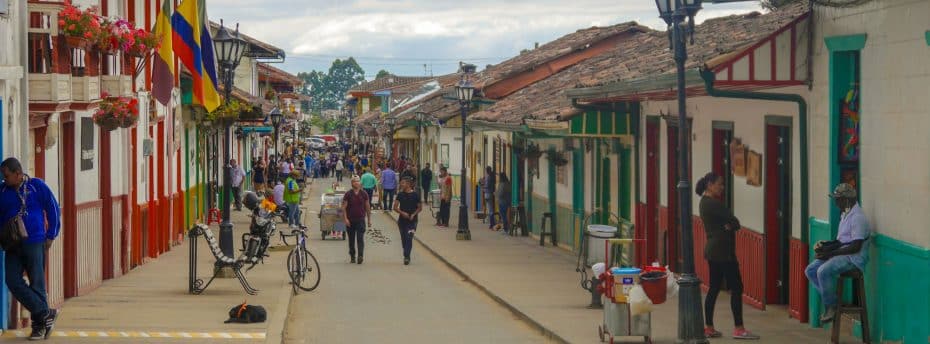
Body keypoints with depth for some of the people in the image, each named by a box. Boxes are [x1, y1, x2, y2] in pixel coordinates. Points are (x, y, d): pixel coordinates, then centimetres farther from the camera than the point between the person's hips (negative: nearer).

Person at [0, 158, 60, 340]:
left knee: (36, 284, -1)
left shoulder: (37, 186, -4)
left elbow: (53, 210, 2)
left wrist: (50, 236, 1)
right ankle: (46, 314, -1)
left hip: (34, 244, -4)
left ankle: (39, 325, 8)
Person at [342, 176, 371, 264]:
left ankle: (361, 256, -20)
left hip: (361, 220, 0)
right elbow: (344, 207, -2)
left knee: (360, 238, -13)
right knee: (351, 240, 9)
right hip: (350, 220, 0)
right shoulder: (348, 194, -2)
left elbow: (367, 207, 10)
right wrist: (345, 219, -11)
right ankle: (352, 256, 20)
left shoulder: (364, 194, 3)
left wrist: (369, 219, 10)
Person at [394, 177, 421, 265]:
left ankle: (406, 257, -14)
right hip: (402, 220, 3)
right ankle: (407, 257, 22)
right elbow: (395, 207, 1)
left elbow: (420, 207, 2)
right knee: (404, 239, 9)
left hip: (412, 220, -3)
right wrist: (402, 213, -16)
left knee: (409, 238, -13)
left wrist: (413, 214, -13)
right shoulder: (400, 194, 1)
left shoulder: (415, 195, -6)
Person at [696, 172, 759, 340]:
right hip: (722, 251, -10)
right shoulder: (713, 203, -16)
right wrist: (731, 225, 7)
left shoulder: (705, 202, 15)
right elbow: (734, 222, -13)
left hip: (713, 251, 10)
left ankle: (708, 327, 13)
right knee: (736, 288, -7)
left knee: (714, 288, 12)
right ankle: (739, 329, -7)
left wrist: (730, 225, -11)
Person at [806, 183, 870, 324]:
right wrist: (825, 245, 5)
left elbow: (856, 247, -22)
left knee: (823, 271, -29)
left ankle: (831, 306, -13)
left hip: (854, 258, -10)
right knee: (810, 270, 0)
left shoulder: (857, 217, -17)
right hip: (842, 253, 10)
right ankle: (831, 299, 3)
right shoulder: (845, 215, 16)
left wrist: (831, 253, -20)